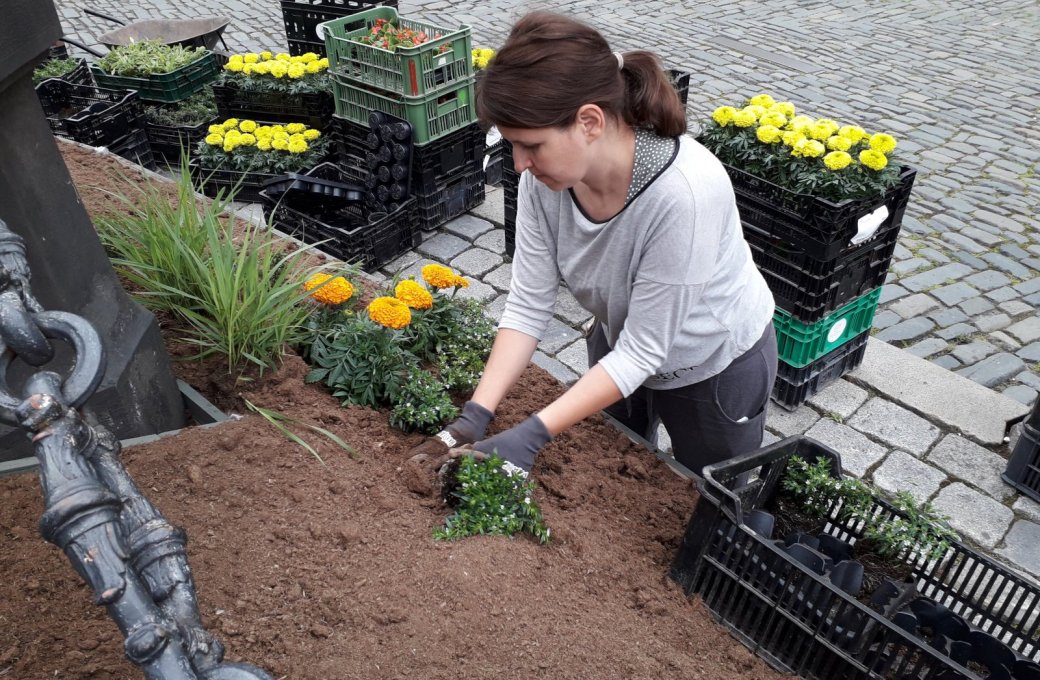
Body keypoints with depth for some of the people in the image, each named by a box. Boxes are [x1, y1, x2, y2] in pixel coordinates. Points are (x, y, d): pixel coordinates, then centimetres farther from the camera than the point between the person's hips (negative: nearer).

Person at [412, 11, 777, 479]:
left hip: (716, 365, -5)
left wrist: (533, 435, -35)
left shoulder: (684, 193, -40)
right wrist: (476, 415, -25)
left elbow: (643, 351, -32)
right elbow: (527, 306, -17)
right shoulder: (546, 176, -24)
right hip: (622, 345, 5)